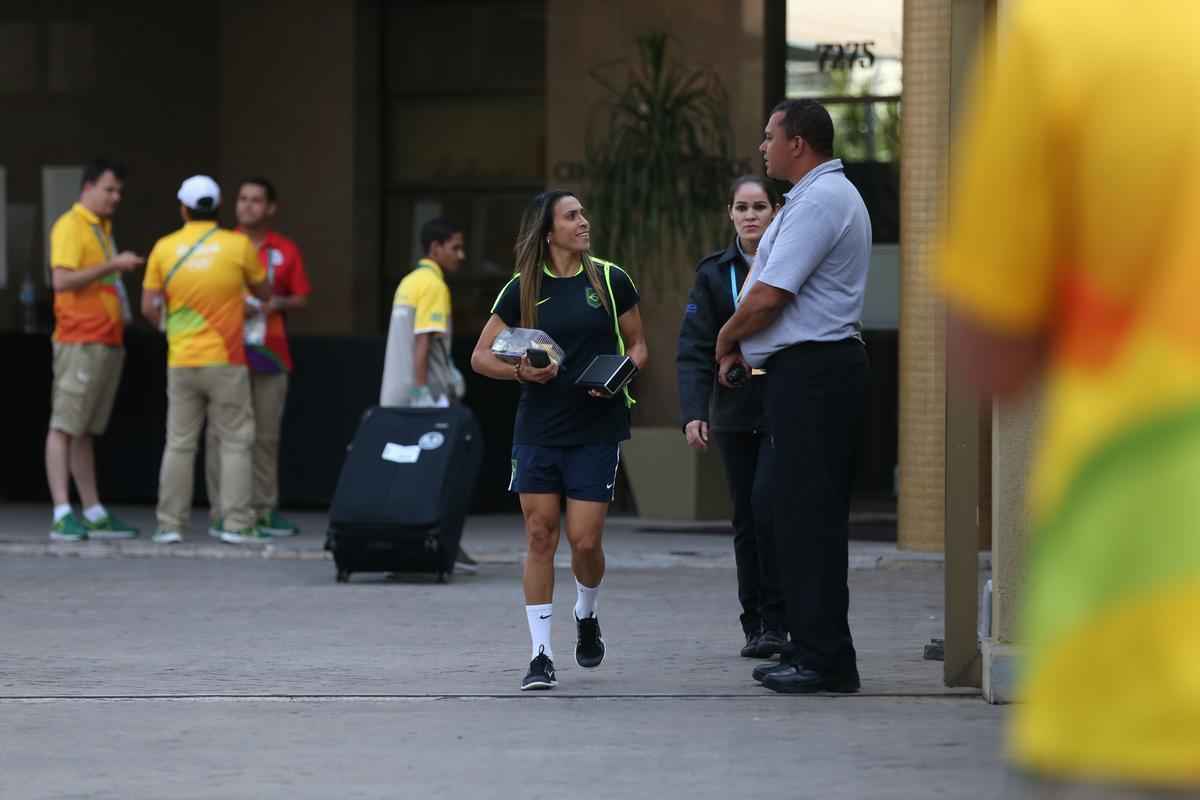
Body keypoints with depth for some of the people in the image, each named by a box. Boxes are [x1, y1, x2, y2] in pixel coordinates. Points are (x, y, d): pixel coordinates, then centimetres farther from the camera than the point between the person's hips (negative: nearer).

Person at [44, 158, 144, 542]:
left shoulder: (102, 228, 19)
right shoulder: (70, 226, -9)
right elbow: (62, 279, -20)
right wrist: (113, 265, -19)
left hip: (107, 343, 9)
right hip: (80, 342, -9)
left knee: (85, 431, 12)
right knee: (64, 427, -9)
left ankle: (94, 514, 13)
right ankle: (62, 516, -13)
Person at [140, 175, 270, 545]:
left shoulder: (164, 248, -1)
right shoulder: (239, 245, -6)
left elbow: (149, 308, 0)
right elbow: (264, 293, 6)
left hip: (181, 361, 2)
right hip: (225, 361, -2)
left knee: (179, 444, 8)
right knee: (235, 442, 4)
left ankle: (170, 524, 7)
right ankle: (236, 524, 0)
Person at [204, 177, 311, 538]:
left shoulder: (286, 250, 10)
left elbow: (302, 299, 12)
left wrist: (278, 304, -8)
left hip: (269, 354, 2)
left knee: (266, 434, 4)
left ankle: (264, 510, 9)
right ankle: (222, 512, -3)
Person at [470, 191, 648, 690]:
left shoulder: (610, 280, 2)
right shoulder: (522, 290, 2)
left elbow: (637, 346, 11)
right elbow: (481, 357, 6)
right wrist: (521, 371, -13)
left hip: (597, 429, -1)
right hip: (538, 429, 1)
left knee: (585, 540, -4)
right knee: (540, 537, -2)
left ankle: (587, 616, 28)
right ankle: (541, 654, 4)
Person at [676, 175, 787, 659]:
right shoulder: (714, 273, 6)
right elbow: (694, 349, 1)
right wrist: (693, 411, -11)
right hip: (735, 414, 3)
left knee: (768, 504, -16)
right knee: (746, 519, 6)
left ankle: (776, 622, -8)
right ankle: (755, 625, 13)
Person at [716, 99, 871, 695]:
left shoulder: (819, 201, -15)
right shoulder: (827, 195, 20)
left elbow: (768, 297, -19)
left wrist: (728, 336, -2)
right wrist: (742, 347, 13)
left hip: (812, 371, -11)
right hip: (811, 369, 11)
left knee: (809, 514, -10)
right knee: (796, 510, 13)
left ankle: (824, 659, -10)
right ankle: (811, 650, 16)